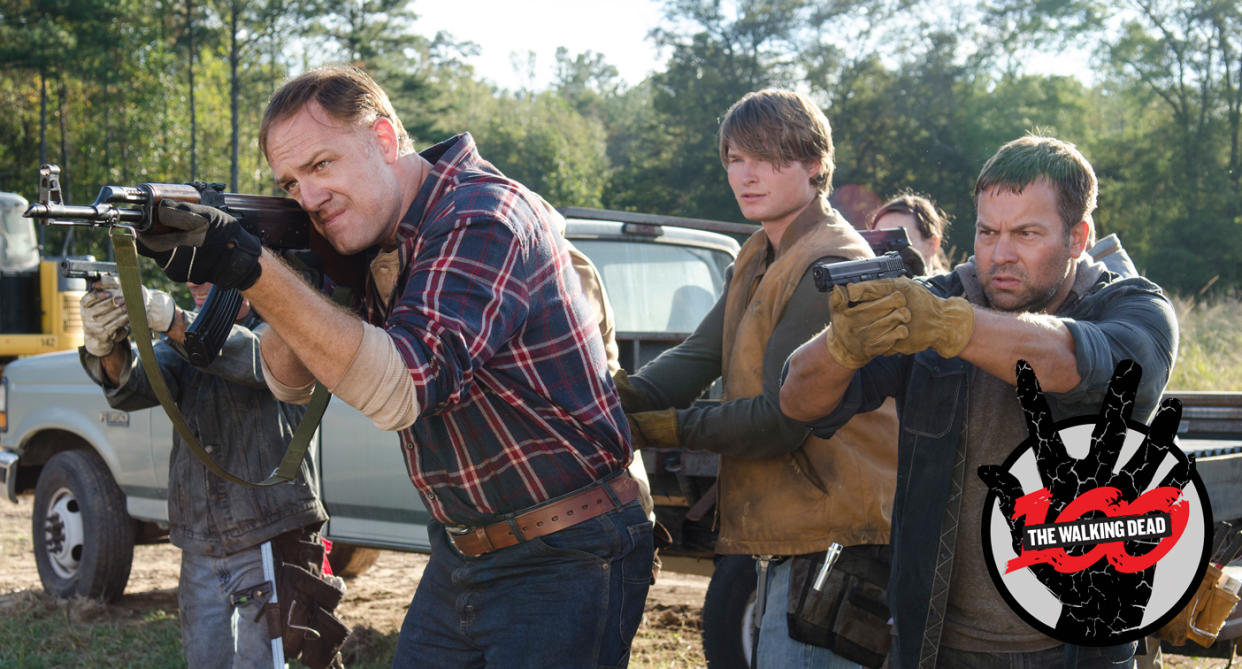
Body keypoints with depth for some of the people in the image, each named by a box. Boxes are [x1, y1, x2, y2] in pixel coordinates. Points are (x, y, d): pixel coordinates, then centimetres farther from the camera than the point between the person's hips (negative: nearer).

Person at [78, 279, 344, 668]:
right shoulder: (183, 340, 10)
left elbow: (253, 358, -28)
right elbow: (133, 388, -9)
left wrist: (168, 318, -43)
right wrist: (107, 347, -33)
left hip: (269, 544, -5)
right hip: (199, 551, 5)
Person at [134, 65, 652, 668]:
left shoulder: (483, 218, -20)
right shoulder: (369, 231, 6)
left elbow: (401, 387, -32)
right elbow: (290, 381, 7)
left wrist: (252, 270, -35)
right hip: (460, 555, 8)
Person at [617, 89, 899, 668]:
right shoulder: (757, 260, 16)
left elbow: (782, 418, -20)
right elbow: (697, 358, 5)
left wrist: (666, 428, -16)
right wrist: (629, 393, -15)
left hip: (832, 539, -10)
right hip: (782, 533, 10)